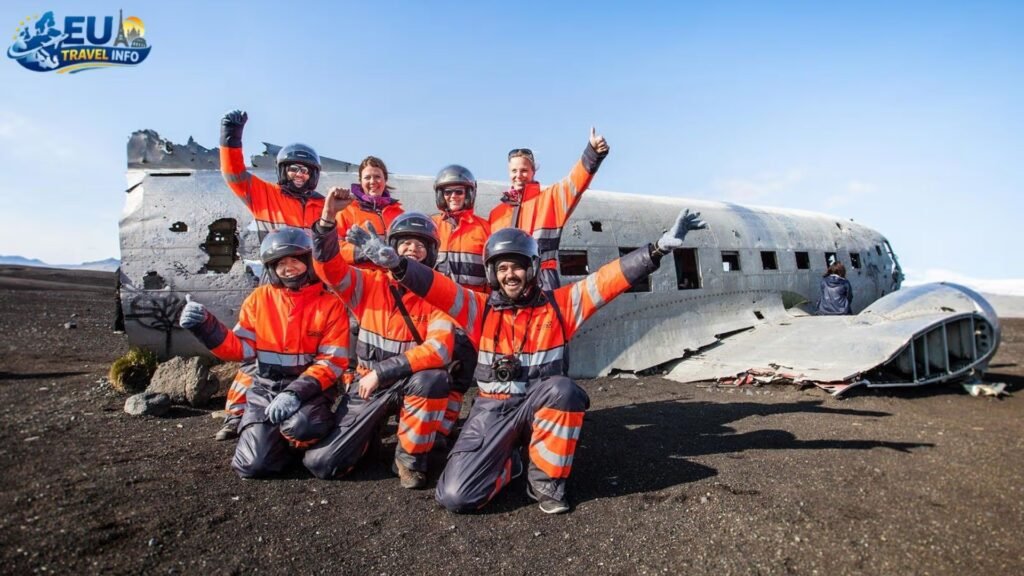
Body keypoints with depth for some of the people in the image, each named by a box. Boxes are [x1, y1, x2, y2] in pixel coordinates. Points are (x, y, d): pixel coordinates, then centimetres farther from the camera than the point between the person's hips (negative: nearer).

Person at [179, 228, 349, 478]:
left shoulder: (331, 304, -5)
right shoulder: (258, 299, 4)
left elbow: (332, 361, -9)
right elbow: (241, 349, 4)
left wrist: (296, 393, -21)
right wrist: (205, 326, -12)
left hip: (310, 389, -2)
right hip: (265, 389, 2)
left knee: (300, 426, -35)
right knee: (253, 465, -14)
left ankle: (300, 441, 2)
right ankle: (275, 435, 20)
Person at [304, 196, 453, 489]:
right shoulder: (370, 283, -3)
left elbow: (440, 349, -23)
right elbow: (327, 264, -15)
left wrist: (382, 372, -24)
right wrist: (328, 218, -31)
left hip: (412, 383, -1)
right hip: (368, 383, 2)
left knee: (433, 378, -37)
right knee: (322, 463, -7)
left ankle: (410, 456, -12)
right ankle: (372, 427, 25)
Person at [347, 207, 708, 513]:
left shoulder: (559, 305, -1)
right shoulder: (480, 309, 0)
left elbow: (609, 279, -8)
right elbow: (434, 285, -11)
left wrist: (660, 247, -16)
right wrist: (394, 261, -28)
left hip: (542, 403, 0)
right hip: (493, 409, 0)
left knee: (563, 389, -37)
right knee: (455, 496, -18)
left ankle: (546, 480, -12)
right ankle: (507, 465, 16)